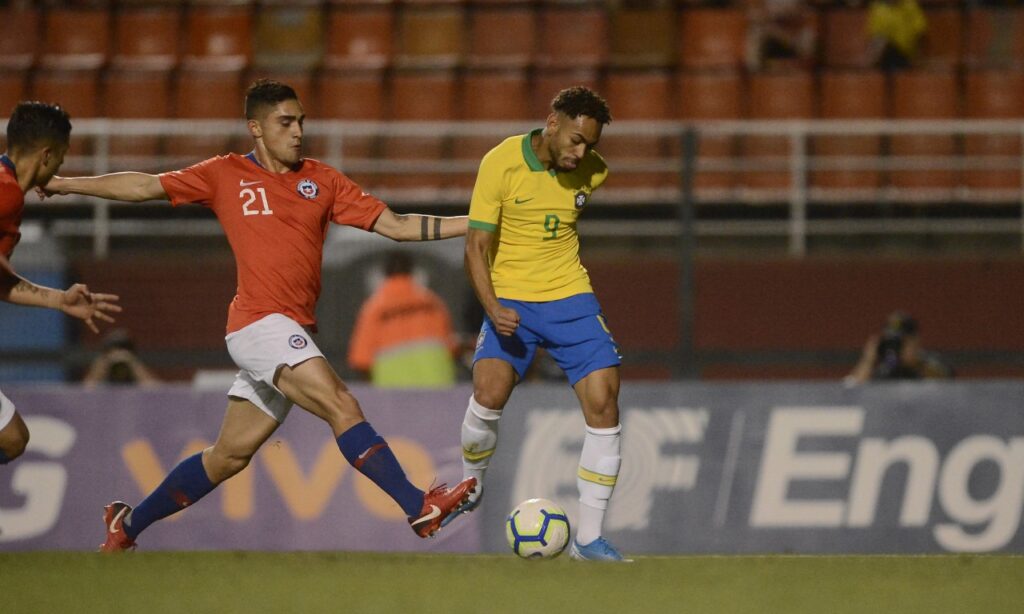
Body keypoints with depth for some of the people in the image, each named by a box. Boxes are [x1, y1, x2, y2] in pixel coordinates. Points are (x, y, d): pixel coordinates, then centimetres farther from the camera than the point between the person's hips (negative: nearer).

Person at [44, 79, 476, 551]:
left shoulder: (322, 180, 13)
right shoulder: (227, 175, 5)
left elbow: (394, 225, 11)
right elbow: (145, 187, 11)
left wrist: (473, 223, 3)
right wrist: (63, 184, 11)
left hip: (294, 335, 5)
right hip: (261, 323, -5)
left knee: (229, 456, 11)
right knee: (342, 406, -22)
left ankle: (129, 523, 26)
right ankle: (418, 507, -28)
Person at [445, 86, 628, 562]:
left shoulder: (592, 172, -1)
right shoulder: (500, 163, -13)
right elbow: (477, 244, -12)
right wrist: (492, 308, -24)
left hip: (570, 297, 3)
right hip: (510, 298, -3)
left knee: (603, 405, -10)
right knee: (488, 395, -23)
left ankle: (589, 537, -2)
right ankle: (469, 487, 10)